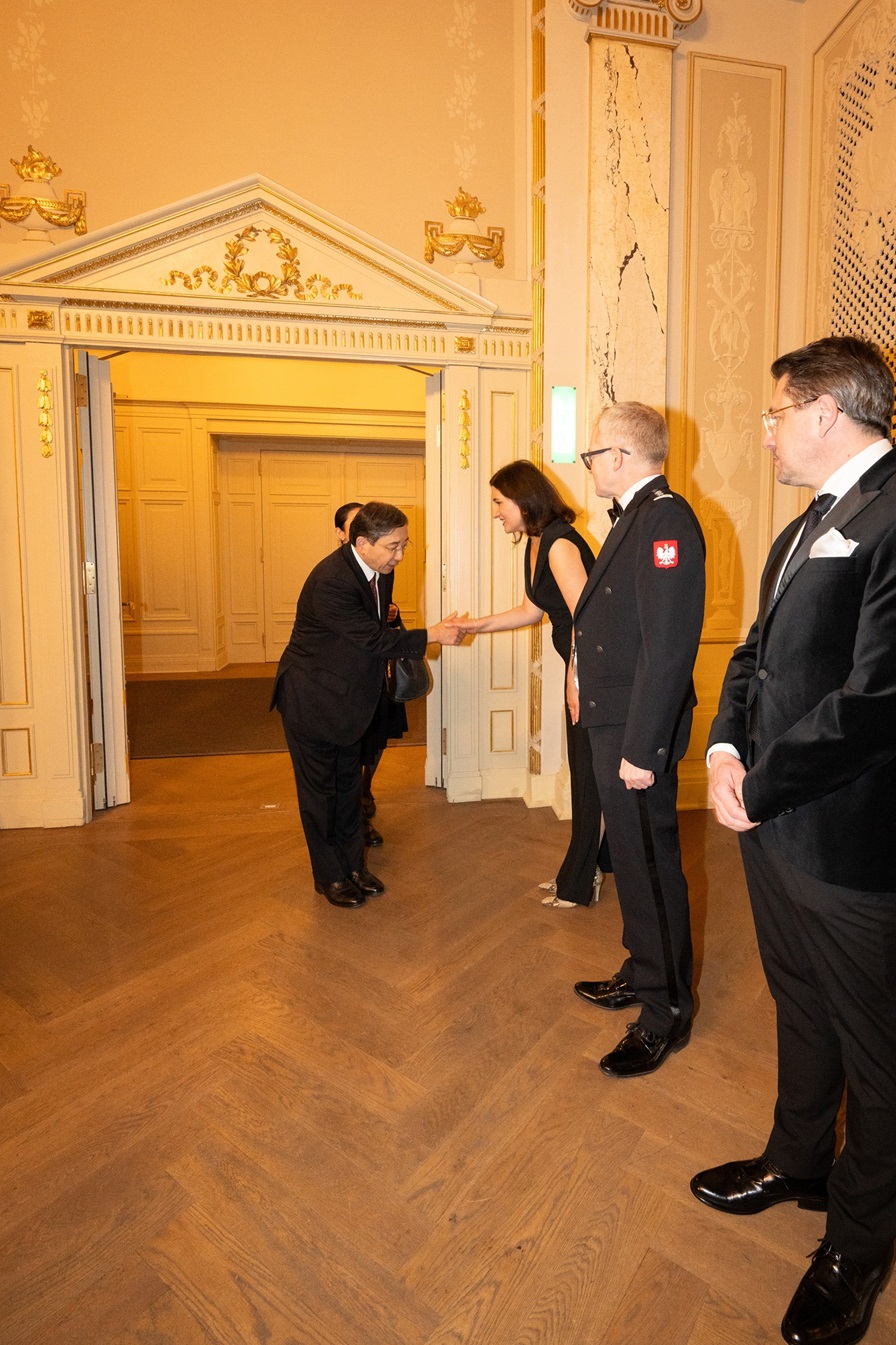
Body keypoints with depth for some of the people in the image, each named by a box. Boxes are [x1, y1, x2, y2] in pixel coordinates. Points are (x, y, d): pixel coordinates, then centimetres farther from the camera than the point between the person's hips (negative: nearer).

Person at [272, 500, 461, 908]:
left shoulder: (380, 570, -4)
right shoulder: (330, 581, -30)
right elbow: (372, 638, -29)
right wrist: (431, 635, -26)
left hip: (348, 696, 8)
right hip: (311, 700, -8)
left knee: (348, 783, 17)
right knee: (319, 789, 6)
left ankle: (353, 865, 32)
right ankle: (329, 876, 22)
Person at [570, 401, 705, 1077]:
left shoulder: (666, 519, -18)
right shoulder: (636, 517, 14)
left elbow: (669, 647, -25)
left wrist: (640, 748, -24)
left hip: (638, 733, -10)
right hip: (613, 722, 10)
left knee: (652, 868, 4)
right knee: (634, 861, 22)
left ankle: (666, 1012, 23)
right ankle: (644, 974, 41)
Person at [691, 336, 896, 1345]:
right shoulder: (807, 528, 13)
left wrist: (759, 789, -16)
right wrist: (726, 748, -3)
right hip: (774, 821, 9)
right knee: (800, 1013, 26)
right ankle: (798, 1164, 50)